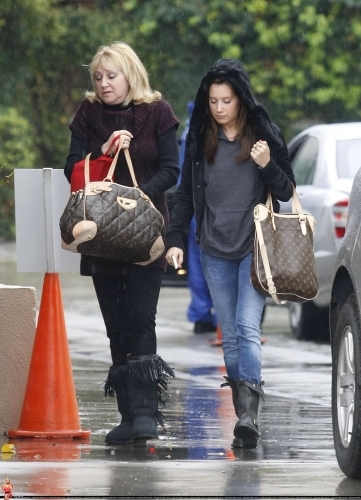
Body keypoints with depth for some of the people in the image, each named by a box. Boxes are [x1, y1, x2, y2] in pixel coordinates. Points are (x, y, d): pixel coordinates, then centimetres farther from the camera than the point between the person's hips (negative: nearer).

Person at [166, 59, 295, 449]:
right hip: (215, 251, 3)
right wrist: (175, 238, 3)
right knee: (230, 337, 4)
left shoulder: (264, 134, -1)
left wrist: (268, 166, -17)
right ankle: (243, 416, 9)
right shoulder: (200, 138, 7)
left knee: (247, 329, -16)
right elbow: (185, 193, 13)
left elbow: (286, 192, 2)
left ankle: (248, 414, -24)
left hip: (255, 248, -3)